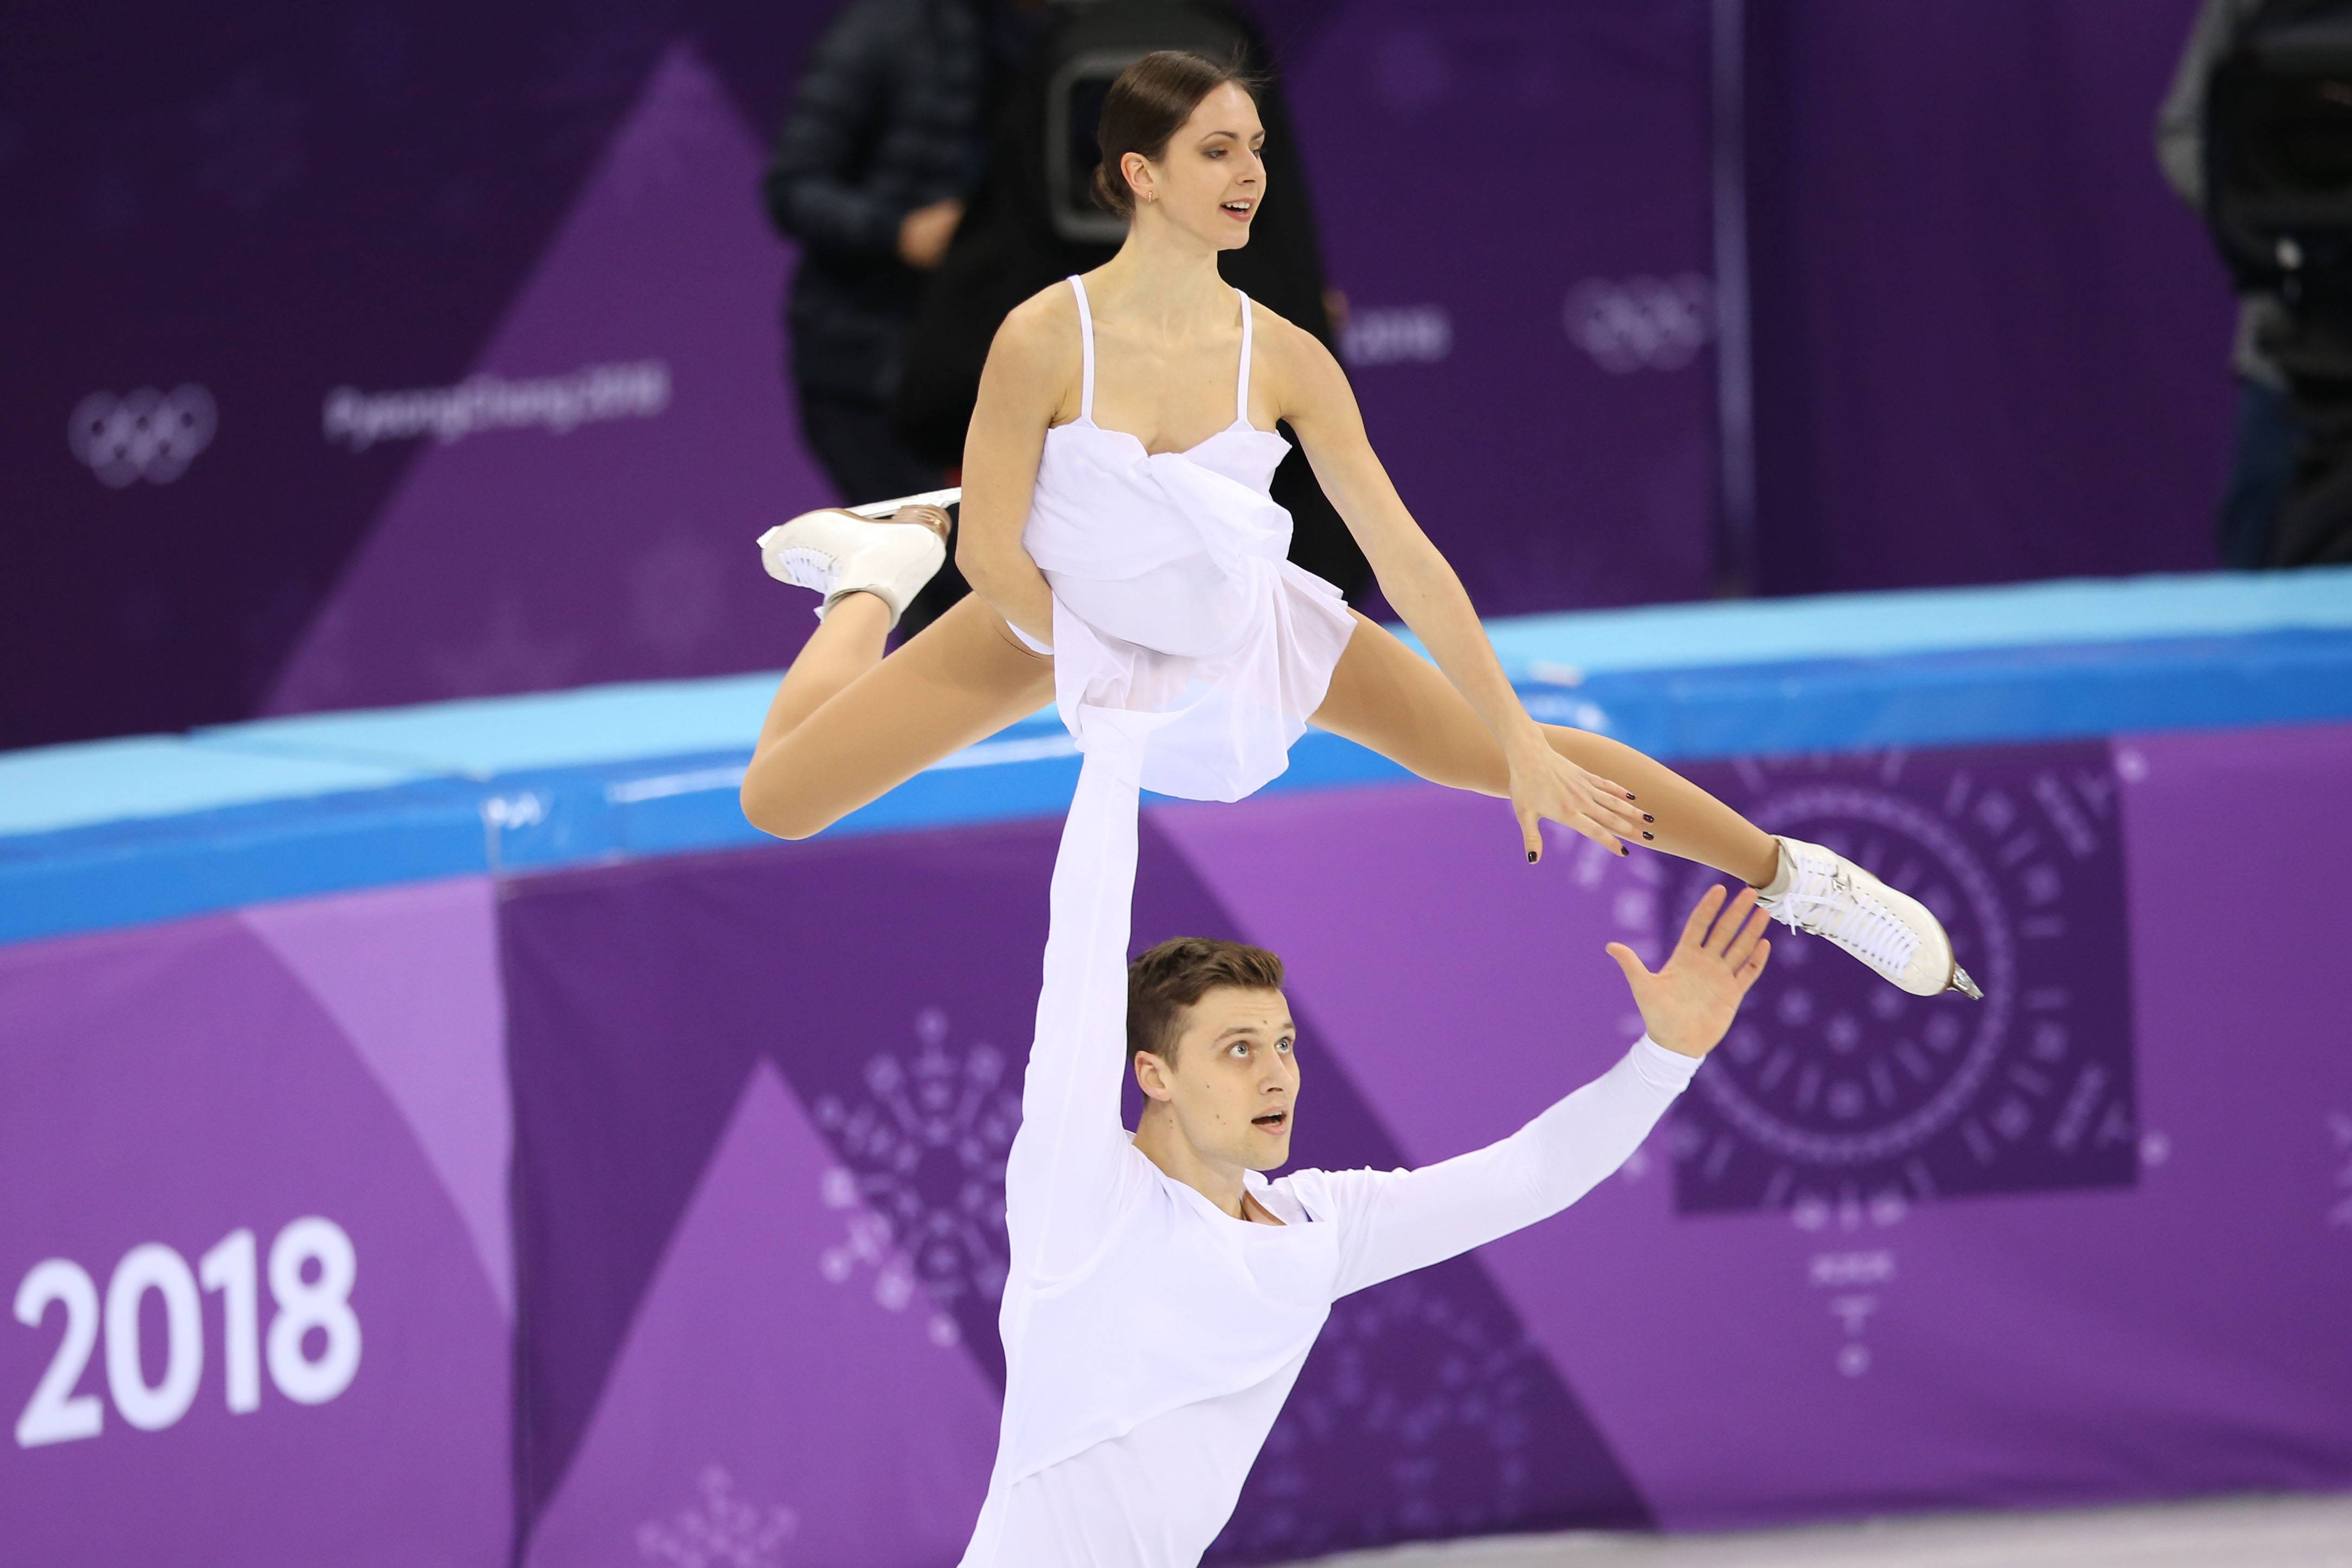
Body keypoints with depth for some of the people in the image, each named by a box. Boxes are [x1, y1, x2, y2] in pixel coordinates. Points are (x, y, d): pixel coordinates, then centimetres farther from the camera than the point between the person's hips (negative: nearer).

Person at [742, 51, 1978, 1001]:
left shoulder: (1283, 360, -22)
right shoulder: (1045, 340, -30)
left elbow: (1404, 557, -19)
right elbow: (995, 556, -21)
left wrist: (1530, 748, -20)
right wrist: (1100, 668, -11)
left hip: (1249, 628, 1)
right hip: (1060, 622, -1)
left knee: (1503, 756, -5)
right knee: (777, 804, 0)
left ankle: (1797, 879, 10)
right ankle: (874, 582, 30)